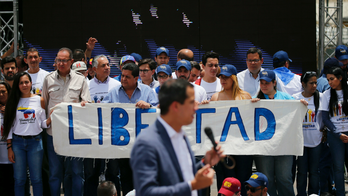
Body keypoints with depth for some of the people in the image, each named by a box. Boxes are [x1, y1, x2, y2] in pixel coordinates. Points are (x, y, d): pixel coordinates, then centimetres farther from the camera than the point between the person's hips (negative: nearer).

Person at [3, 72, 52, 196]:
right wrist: (9, 147, 1)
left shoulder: (39, 100, 4)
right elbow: (10, 126, 6)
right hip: (17, 142, 1)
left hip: (35, 142, -1)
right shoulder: (14, 101, 5)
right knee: (19, 179, 4)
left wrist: (51, 118, -16)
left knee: (36, 178, 2)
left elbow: (43, 124, 6)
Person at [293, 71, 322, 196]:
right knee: (302, 171, 2)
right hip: (301, 139, -1)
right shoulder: (295, 98, -1)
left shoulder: (320, 97, 1)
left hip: (316, 140, 1)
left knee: (314, 171, 5)